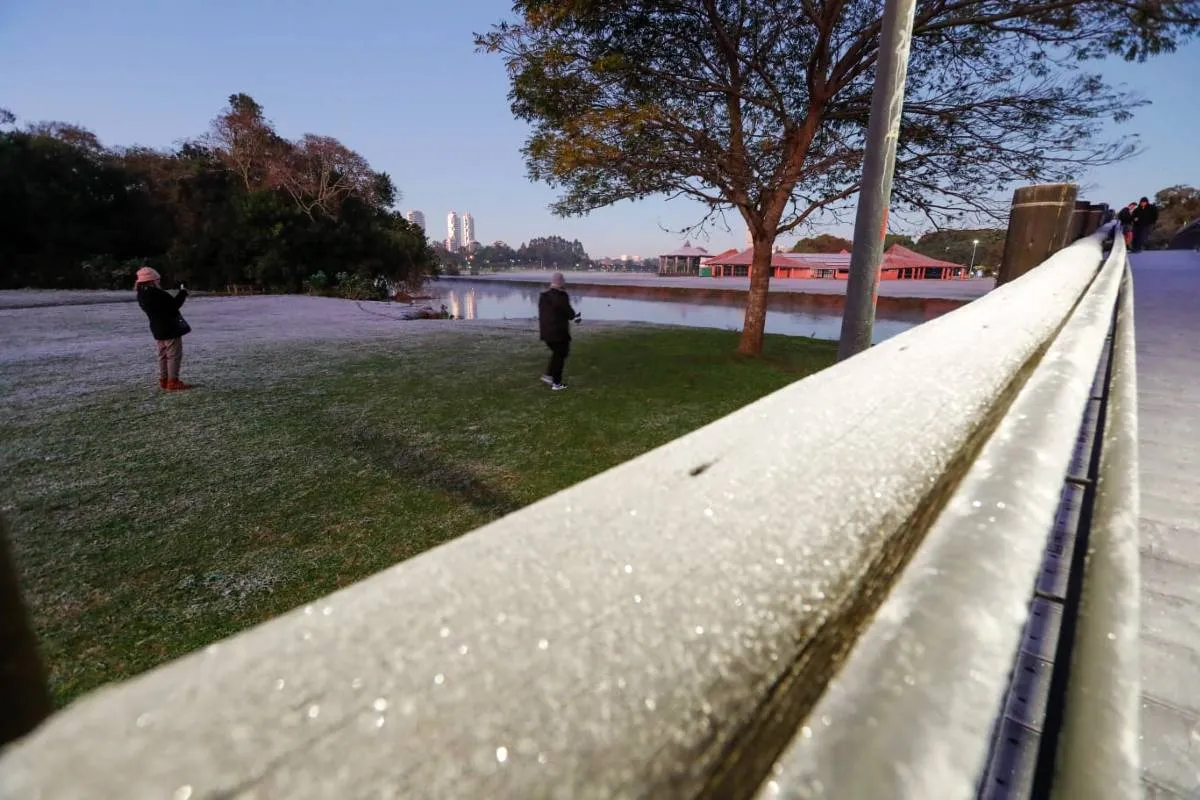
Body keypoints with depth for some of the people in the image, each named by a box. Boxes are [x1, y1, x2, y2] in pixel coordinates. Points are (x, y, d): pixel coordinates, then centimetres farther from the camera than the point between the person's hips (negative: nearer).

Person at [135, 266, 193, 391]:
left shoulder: (141, 294, 8)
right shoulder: (155, 293, -21)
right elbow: (174, 305, -19)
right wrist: (183, 292, -9)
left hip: (158, 329, 9)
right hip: (170, 328, -9)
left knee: (163, 355, 16)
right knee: (174, 354, -4)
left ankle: (164, 380, 21)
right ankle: (173, 382, -5)